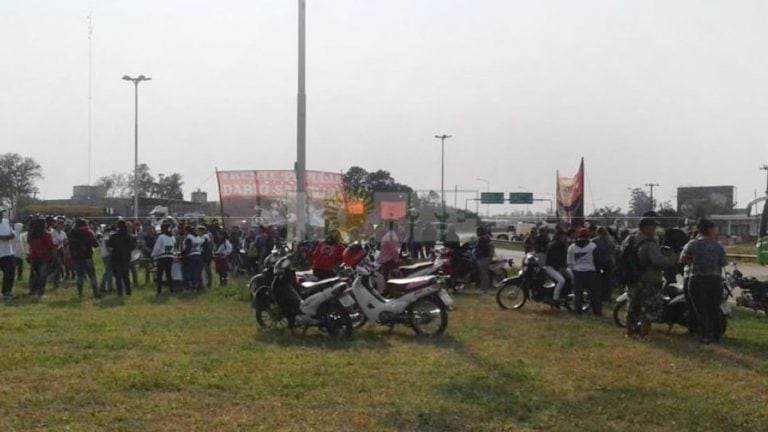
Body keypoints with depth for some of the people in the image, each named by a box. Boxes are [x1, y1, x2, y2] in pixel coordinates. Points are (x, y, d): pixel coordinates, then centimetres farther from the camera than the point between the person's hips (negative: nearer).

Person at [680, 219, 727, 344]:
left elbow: (682, 259, 2)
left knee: (701, 309, 4)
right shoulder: (718, 246, 3)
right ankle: (716, 335, 21)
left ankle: (705, 336, 4)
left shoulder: (693, 244, -4)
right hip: (715, 280, 3)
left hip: (698, 281, -3)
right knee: (714, 309, 14)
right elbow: (723, 264, 3)